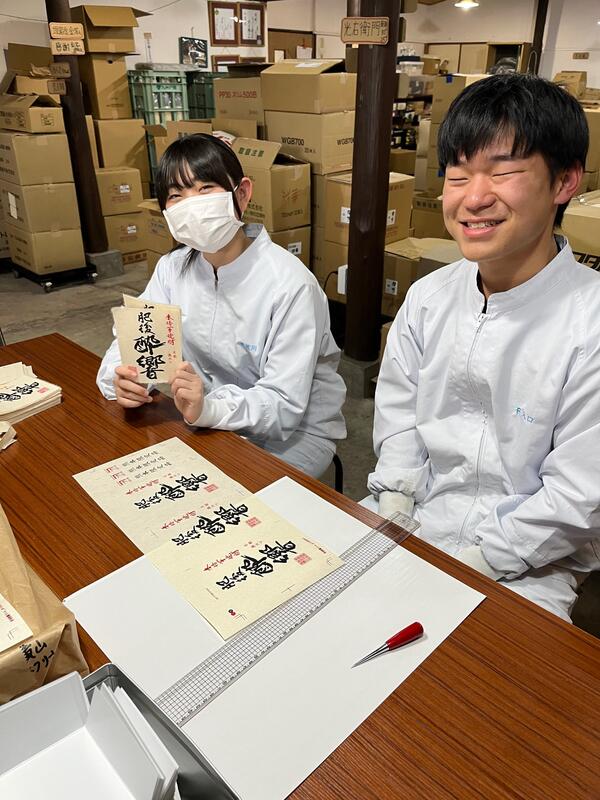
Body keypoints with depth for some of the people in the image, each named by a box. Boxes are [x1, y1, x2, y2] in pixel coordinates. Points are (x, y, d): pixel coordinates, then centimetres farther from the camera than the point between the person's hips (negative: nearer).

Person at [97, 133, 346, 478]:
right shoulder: (173, 269, -4)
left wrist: (209, 408, -42)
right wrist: (122, 379, -27)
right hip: (216, 418, 5)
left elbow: (284, 404, -25)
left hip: (297, 429, -5)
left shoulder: (290, 284, -24)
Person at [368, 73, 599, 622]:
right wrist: (392, 516, -5)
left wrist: (472, 561, -16)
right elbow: (398, 417, 5)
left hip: (527, 563, -4)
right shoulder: (427, 297, -2)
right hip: (414, 523, 5)